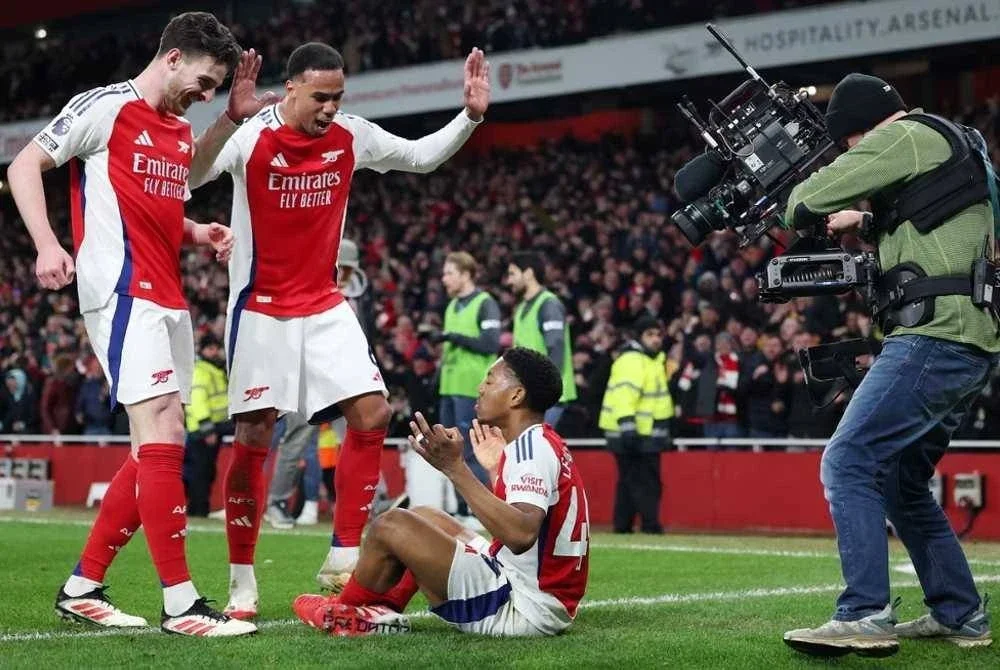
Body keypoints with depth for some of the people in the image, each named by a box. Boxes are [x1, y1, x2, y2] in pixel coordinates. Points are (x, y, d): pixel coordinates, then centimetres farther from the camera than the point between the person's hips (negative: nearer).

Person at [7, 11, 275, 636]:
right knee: (163, 436, -16)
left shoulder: (181, 131, 18)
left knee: (159, 447, 8)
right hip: (124, 294, -9)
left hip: (169, 300, 9)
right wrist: (47, 244, -16)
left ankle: (83, 587, 17)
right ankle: (180, 603, -14)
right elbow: (23, 166, -3)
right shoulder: (105, 106, -4)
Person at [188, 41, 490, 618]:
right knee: (255, 435, -6)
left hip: (324, 305, 5)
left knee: (373, 414, -7)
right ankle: (242, 580, 5)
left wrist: (471, 116, -1)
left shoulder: (351, 136, -2)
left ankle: (344, 559, 4)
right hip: (261, 309, -5)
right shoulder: (250, 138, -16)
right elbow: (184, 177, -30)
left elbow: (422, 156, 13)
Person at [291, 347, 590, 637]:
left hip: (521, 610, -11)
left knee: (392, 525, -8)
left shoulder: (532, 446, -17)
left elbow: (521, 534, -33)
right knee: (423, 516, 24)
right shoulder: (541, 443, 13)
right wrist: (496, 469, 24)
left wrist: (455, 468, -32)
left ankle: (344, 612, 15)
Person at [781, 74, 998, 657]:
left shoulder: (906, 135, -5)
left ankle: (866, 617, -20)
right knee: (901, 481, 18)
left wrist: (799, 206, 16)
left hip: (935, 335, -10)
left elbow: (807, 203, -7)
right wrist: (868, 223, 24)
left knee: (848, 464, -14)